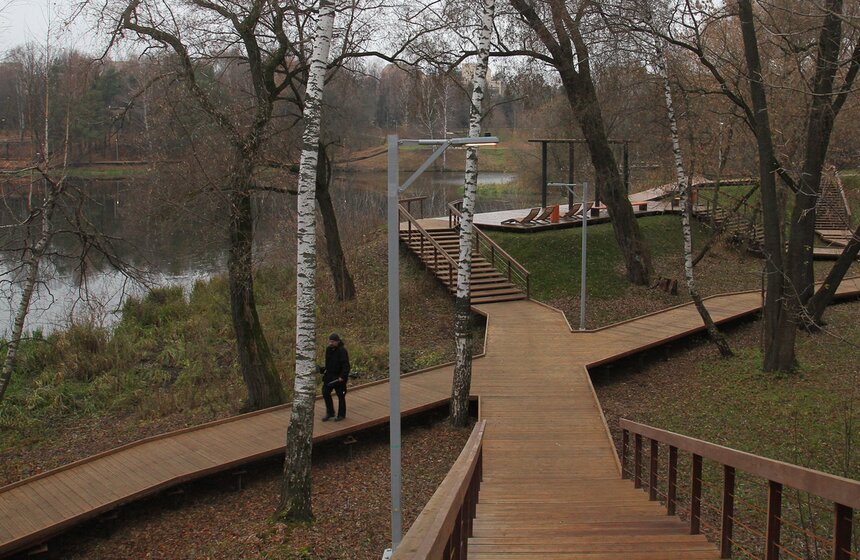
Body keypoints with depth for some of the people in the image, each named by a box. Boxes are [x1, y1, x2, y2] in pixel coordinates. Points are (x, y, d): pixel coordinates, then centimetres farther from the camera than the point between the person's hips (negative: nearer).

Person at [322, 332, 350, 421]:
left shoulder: (342, 351, -20)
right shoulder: (329, 349, 3)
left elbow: (346, 366, -22)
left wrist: (342, 376, -27)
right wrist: (325, 370, 17)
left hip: (339, 377, -7)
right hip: (329, 375, 7)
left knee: (340, 395, 6)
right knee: (325, 392, 6)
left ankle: (341, 414, 20)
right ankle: (330, 413, 19)